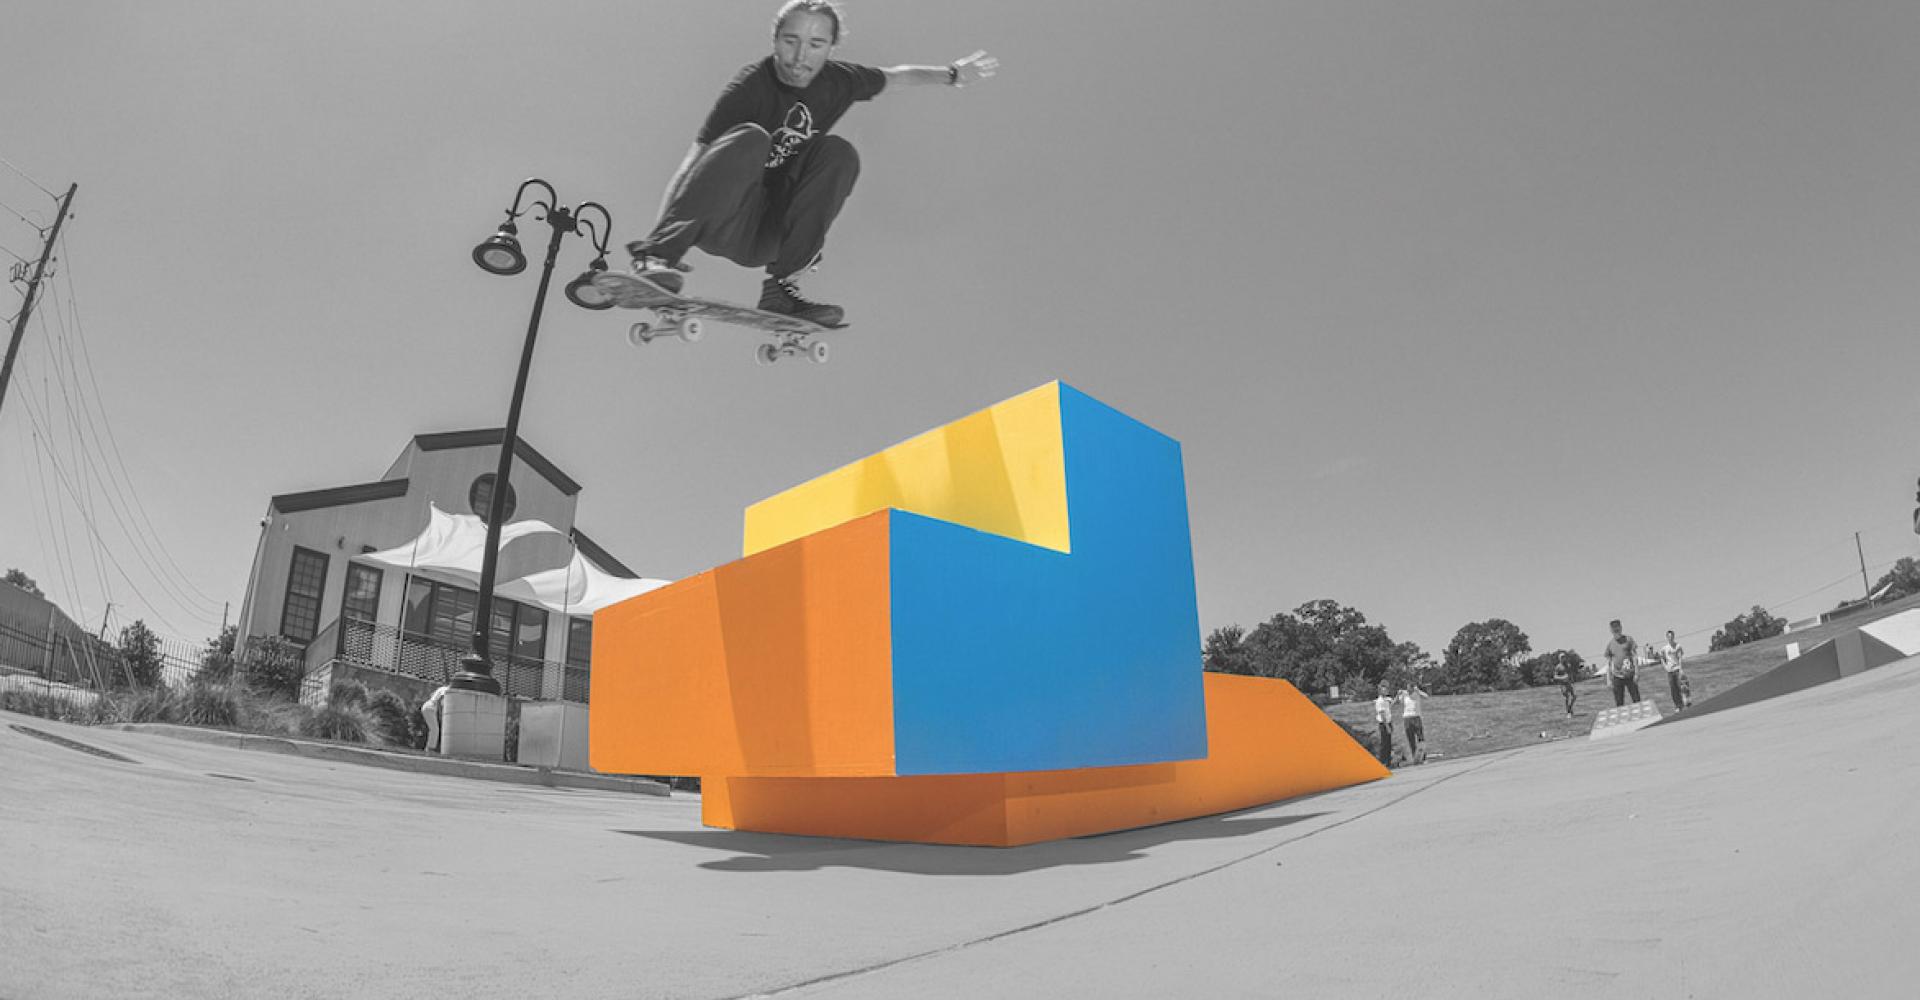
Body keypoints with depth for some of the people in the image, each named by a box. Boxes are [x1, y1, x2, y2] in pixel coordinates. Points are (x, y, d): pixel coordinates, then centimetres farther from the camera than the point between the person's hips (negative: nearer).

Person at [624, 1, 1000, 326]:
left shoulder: (840, 81, 2)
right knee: (750, 139, -30)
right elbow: (697, 155, -22)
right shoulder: (752, 84, -14)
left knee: (838, 152, -12)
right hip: (720, 225, -5)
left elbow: (895, 76, 23)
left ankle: (781, 286, -17)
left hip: (766, 239, 5)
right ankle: (657, 253, -39)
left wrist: (953, 73, 28)